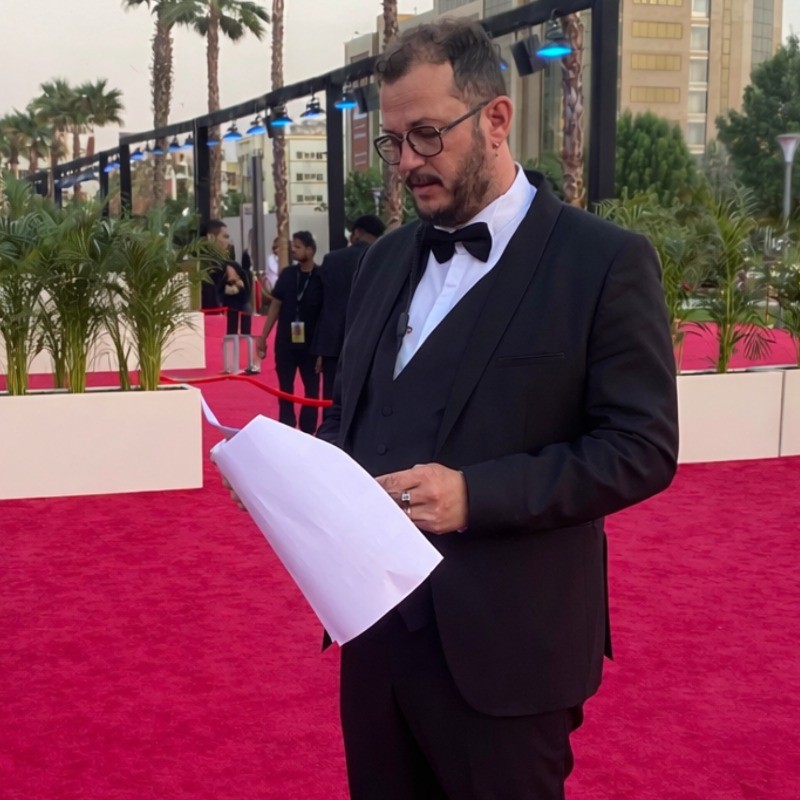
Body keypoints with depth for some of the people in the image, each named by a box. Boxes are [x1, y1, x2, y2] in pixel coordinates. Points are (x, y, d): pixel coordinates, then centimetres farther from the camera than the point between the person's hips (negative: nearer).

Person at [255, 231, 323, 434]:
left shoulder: (322, 278, -8)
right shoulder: (287, 274, 0)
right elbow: (276, 305, 6)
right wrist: (263, 337, 3)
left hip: (311, 343, -2)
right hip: (285, 341, 2)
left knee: (311, 390, 7)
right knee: (285, 390, 8)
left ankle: (307, 435, 16)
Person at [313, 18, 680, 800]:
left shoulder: (606, 261, -9)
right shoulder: (386, 259, 11)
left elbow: (641, 447, -13)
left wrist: (476, 494, -24)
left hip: (502, 643, -5)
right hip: (376, 620, 6)